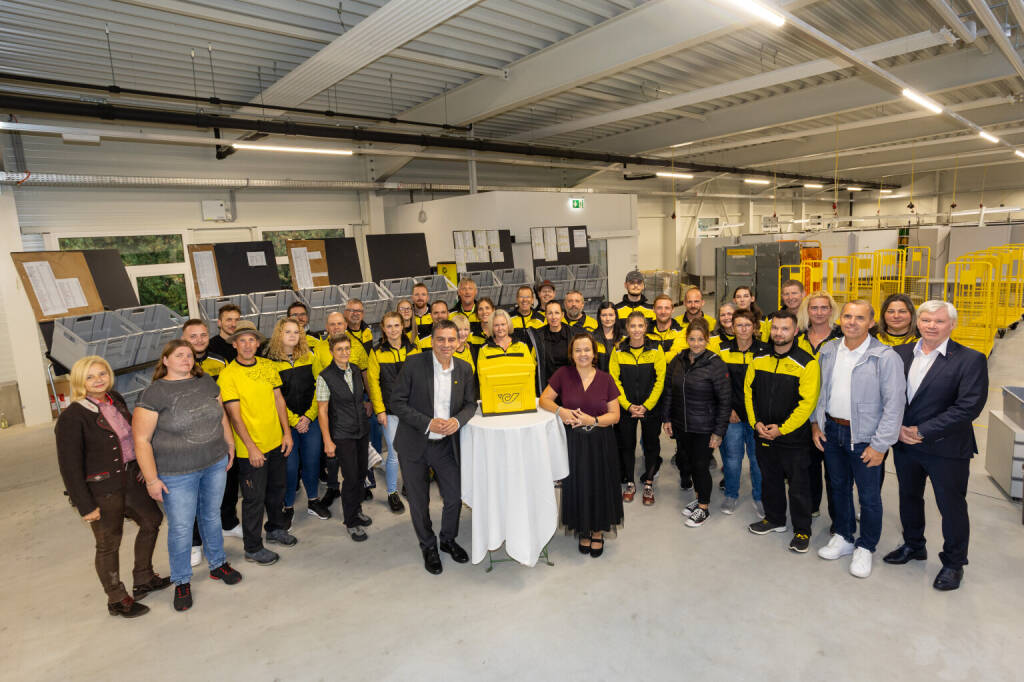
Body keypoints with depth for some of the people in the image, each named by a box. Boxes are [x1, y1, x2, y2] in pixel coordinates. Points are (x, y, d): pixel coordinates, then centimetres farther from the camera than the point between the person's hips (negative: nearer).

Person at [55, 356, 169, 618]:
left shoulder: (115, 400, 2)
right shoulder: (72, 417, -18)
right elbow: (69, 466, -17)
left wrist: (141, 470, 14)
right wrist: (85, 505, -17)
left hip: (129, 479, 8)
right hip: (101, 490, -7)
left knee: (152, 520, 19)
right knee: (109, 544, 7)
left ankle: (143, 580, 37)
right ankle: (117, 601, 26)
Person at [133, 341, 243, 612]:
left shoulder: (206, 383, 2)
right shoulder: (154, 393, -14)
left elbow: (221, 415, 13)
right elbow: (141, 439, -13)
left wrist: (230, 446, 12)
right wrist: (152, 479, -14)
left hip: (215, 464, 4)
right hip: (177, 474, -4)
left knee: (212, 516, 19)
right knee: (180, 528, 7)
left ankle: (218, 564, 39)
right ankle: (181, 582, 27)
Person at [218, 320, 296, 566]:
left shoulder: (268, 366, 2)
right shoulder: (228, 374, -14)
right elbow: (235, 415, -15)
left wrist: (286, 432, 3)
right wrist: (251, 448, -17)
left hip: (276, 442, 5)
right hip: (250, 449, -5)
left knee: (277, 488, 21)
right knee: (255, 497, 6)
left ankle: (276, 528, 43)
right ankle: (253, 548, 24)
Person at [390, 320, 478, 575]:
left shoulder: (464, 369, -2)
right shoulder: (414, 363, -14)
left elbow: (470, 403, 6)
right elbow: (397, 402, -13)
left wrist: (457, 420, -16)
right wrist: (428, 423, -22)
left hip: (446, 444, 3)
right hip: (414, 445, -2)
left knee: (455, 498, 10)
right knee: (419, 502, 12)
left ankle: (448, 539, 39)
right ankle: (428, 547, 37)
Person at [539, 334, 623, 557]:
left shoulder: (605, 379, -1)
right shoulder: (563, 374, -2)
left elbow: (615, 415, -1)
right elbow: (544, 399, 0)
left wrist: (593, 420, -17)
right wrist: (560, 410, -19)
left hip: (600, 442, 1)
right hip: (573, 441, 0)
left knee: (599, 486, 6)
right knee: (577, 486, 5)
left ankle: (598, 532, 28)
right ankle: (583, 531, 28)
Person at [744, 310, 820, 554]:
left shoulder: (807, 363, -13)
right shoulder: (758, 359, 2)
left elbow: (807, 403, -16)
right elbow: (749, 391, 6)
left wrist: (782, 429, -17)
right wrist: (756, 422, -5)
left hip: (793, 437, -5)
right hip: (763, 434, 5)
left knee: (798, 486, 7)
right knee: (770, 480, 19)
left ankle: (802, 531, 25)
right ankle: (775, 519, 38)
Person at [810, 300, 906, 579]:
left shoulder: (885, 357, -14)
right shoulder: (828, 352, 3)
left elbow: (894, 404, -14)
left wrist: (880, 444, -15)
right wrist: (816, 422, 7)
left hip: (863, 436, -5)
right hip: (831, 431, 5)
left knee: (869, 496, 7)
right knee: (839, 487, 19)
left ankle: (865, 548, 28)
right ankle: (843, 537, 37)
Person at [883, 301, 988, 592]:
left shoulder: (970, 360, -11)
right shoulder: (900, 354, 2)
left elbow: (969, 407, -18)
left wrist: (923, 432, -20)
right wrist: (897, 427, -10)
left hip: (947, 448, -4)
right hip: (904, 444, 5)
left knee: (951, 506, 10)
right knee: (909, 498, 20)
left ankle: (953, 562, 31)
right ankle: (913, 546, 42)